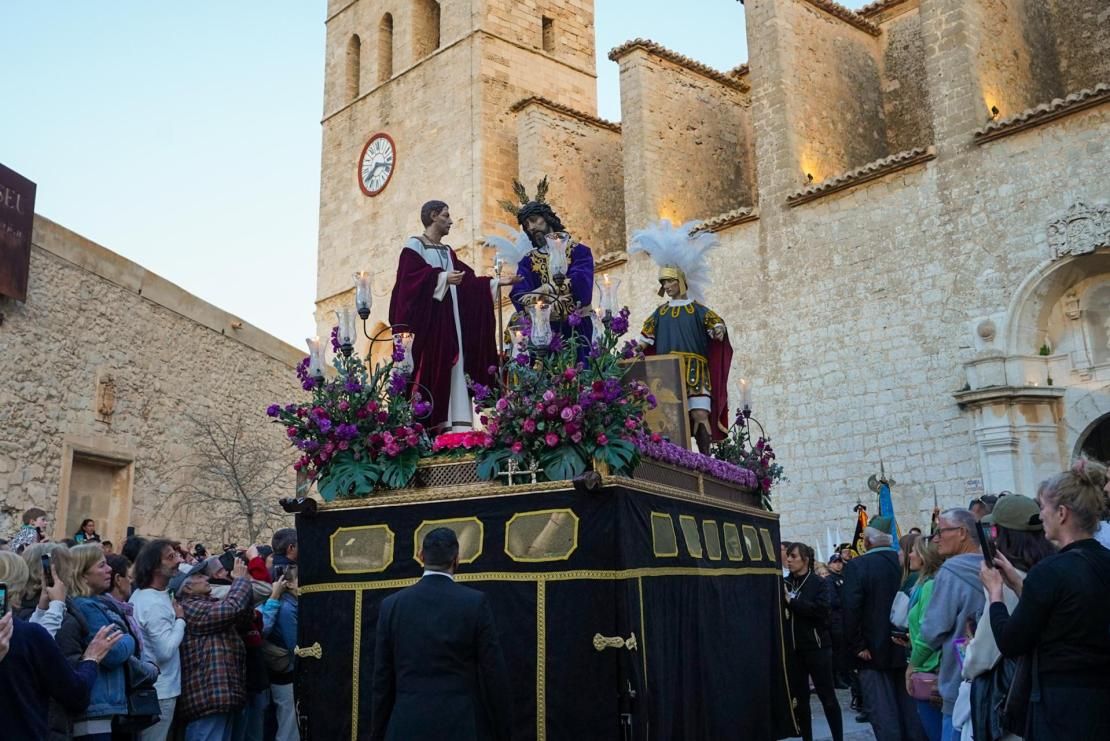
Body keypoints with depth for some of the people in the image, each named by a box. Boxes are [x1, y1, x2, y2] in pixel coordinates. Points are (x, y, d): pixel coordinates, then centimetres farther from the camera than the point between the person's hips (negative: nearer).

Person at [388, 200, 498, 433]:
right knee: (427, 369, -12)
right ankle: (422, 424, -11)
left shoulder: (448, 252, 22)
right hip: (426, 320, -7)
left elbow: (468, 281, 17)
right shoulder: (414, 245, 0)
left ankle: (451, 422, -4)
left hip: (449, 320, 7)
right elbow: (411, 278, -14)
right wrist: (442, 278, -22)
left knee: (452, 368, -1)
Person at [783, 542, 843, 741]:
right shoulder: (784, 583, 7)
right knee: (799, 698, 9)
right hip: (792, 648, 4)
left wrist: (792, 601, -18)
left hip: (816, 647, -4)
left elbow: (821, 609, -18)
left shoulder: (818, 583, -3)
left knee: (827, 697, 2)